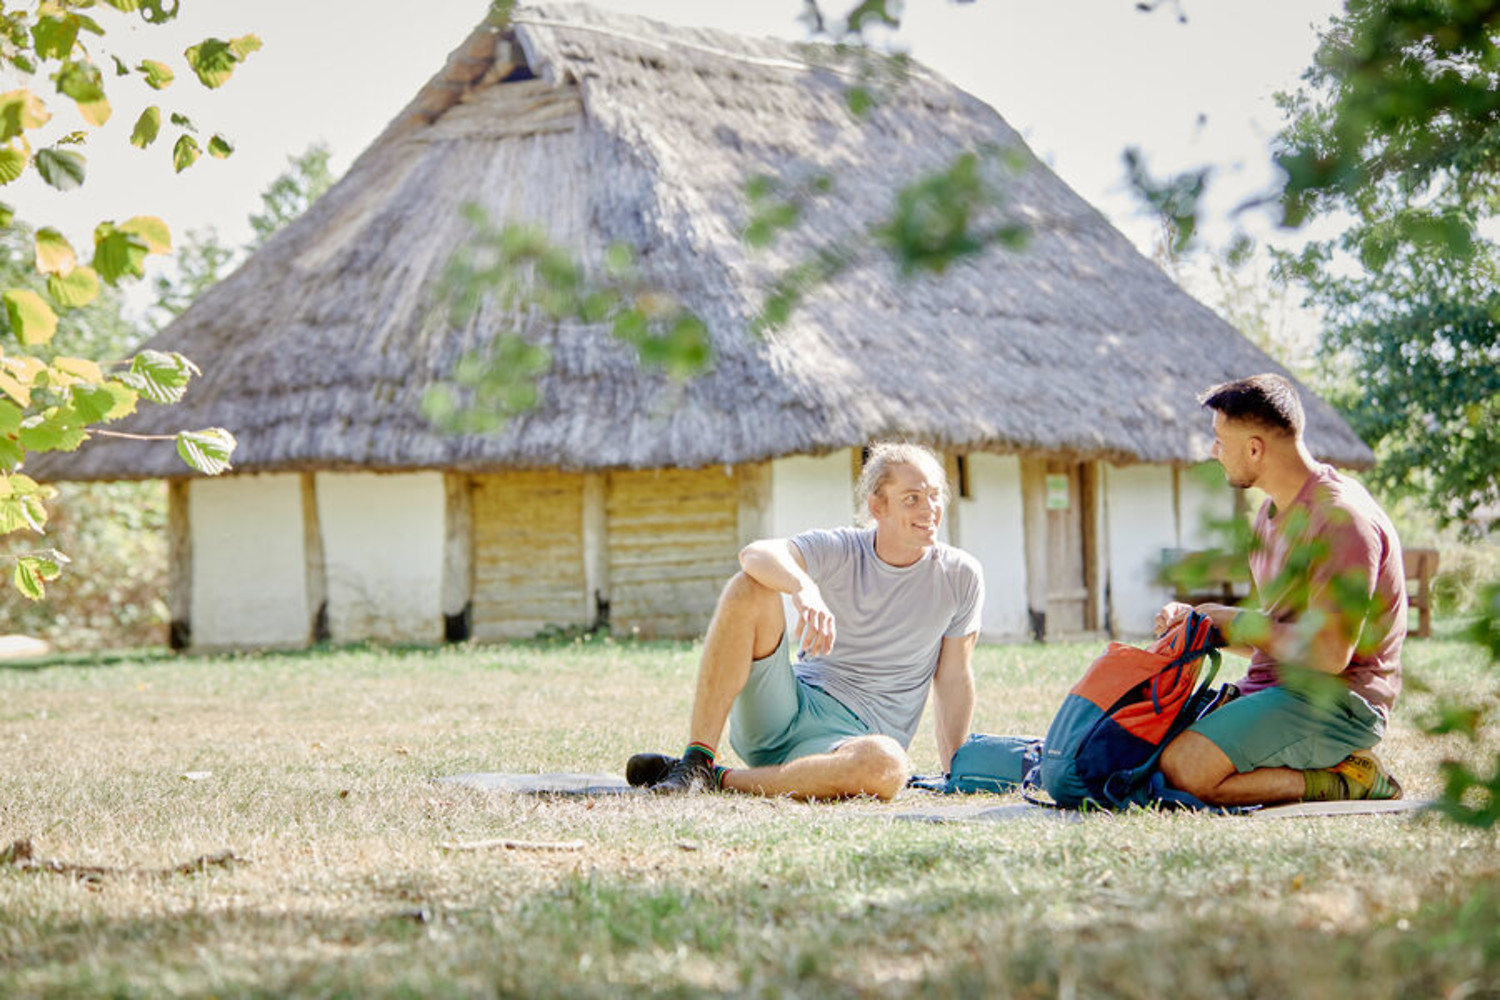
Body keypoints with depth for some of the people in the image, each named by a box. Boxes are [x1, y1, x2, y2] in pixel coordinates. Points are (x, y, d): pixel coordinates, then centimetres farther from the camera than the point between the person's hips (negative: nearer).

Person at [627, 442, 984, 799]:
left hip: (853, 738, -1)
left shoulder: (959, 576, 3)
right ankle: (696, 762, -27)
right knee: (750, 587, -22)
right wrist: (804, 588, -43)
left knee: (889, 766, -40)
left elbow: (954, 679, 8)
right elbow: (756, 554, -21)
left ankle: (722, 780, -26)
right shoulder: (839, 551, -1)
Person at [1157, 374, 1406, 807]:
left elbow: (1329, 654, -22)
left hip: (1337, 701, -10)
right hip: (1276, 689, 10)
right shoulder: (1274, 512, 17)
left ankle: (1346, 782, -11)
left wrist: (1239, 623, -9)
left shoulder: (1341, 518, -16)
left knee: (1184, 767, -27)